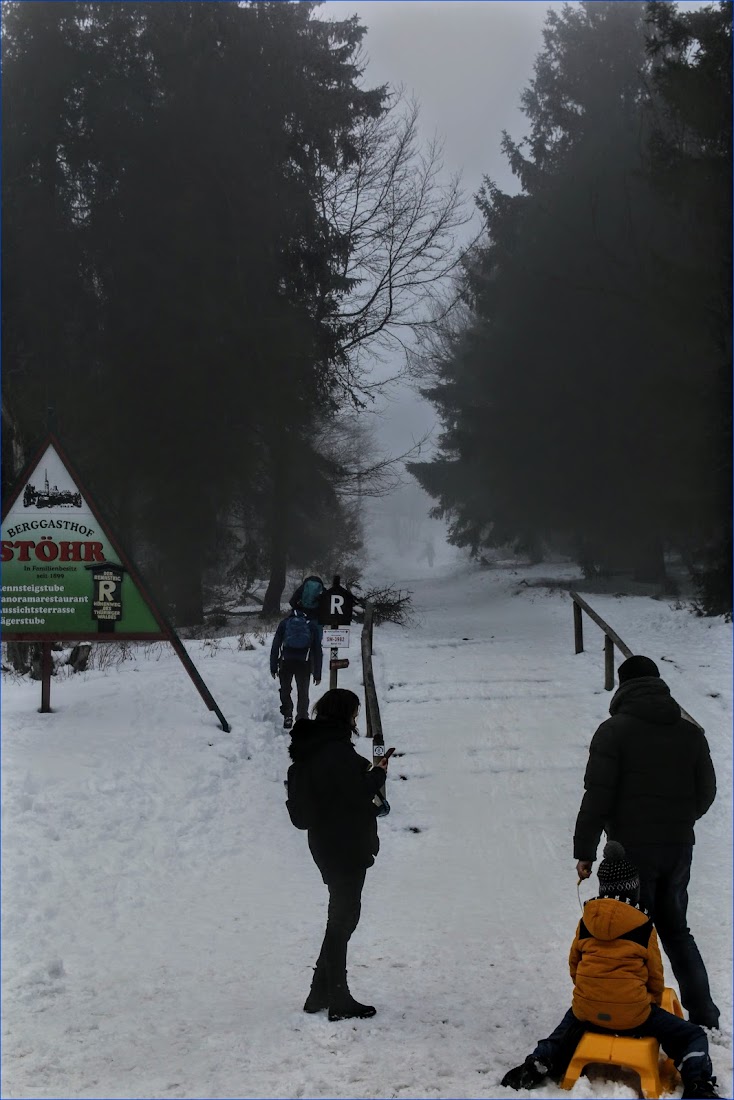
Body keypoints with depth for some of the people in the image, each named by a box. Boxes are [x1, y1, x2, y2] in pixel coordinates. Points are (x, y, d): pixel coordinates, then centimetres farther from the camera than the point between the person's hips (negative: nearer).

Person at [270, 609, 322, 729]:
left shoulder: (284, 623, 8)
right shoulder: (312, 625, 9)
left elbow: (275, 646, 5)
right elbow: (317, 651, 8)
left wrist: (273, 667, 8)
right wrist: (317, 674, 11)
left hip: (286, 663, 0)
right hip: (304, 664, 0)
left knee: (285, 691, 16)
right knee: (303, 693, 8)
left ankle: (287, 717, 7)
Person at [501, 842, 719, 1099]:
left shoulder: (586, 922, 3)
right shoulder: (643, 927, -6)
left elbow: (574, 963, 16)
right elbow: (655, 974, 5)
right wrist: (653, 1002, 25)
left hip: (587, 1010, 4)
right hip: (633, 1015, -4)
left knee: (569, 1024, 38)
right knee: (694, 1036, 10)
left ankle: (538, 1064, 16)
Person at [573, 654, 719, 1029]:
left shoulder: (614, 730, -8)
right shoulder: (690, 732, 8)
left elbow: (598, 795, -13)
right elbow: (706, 790, 12)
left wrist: (584, 850, -8)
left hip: (633, 848, -5)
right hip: (679, 849, 5)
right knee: (675, 928, 18)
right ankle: (703, 1015, 17)